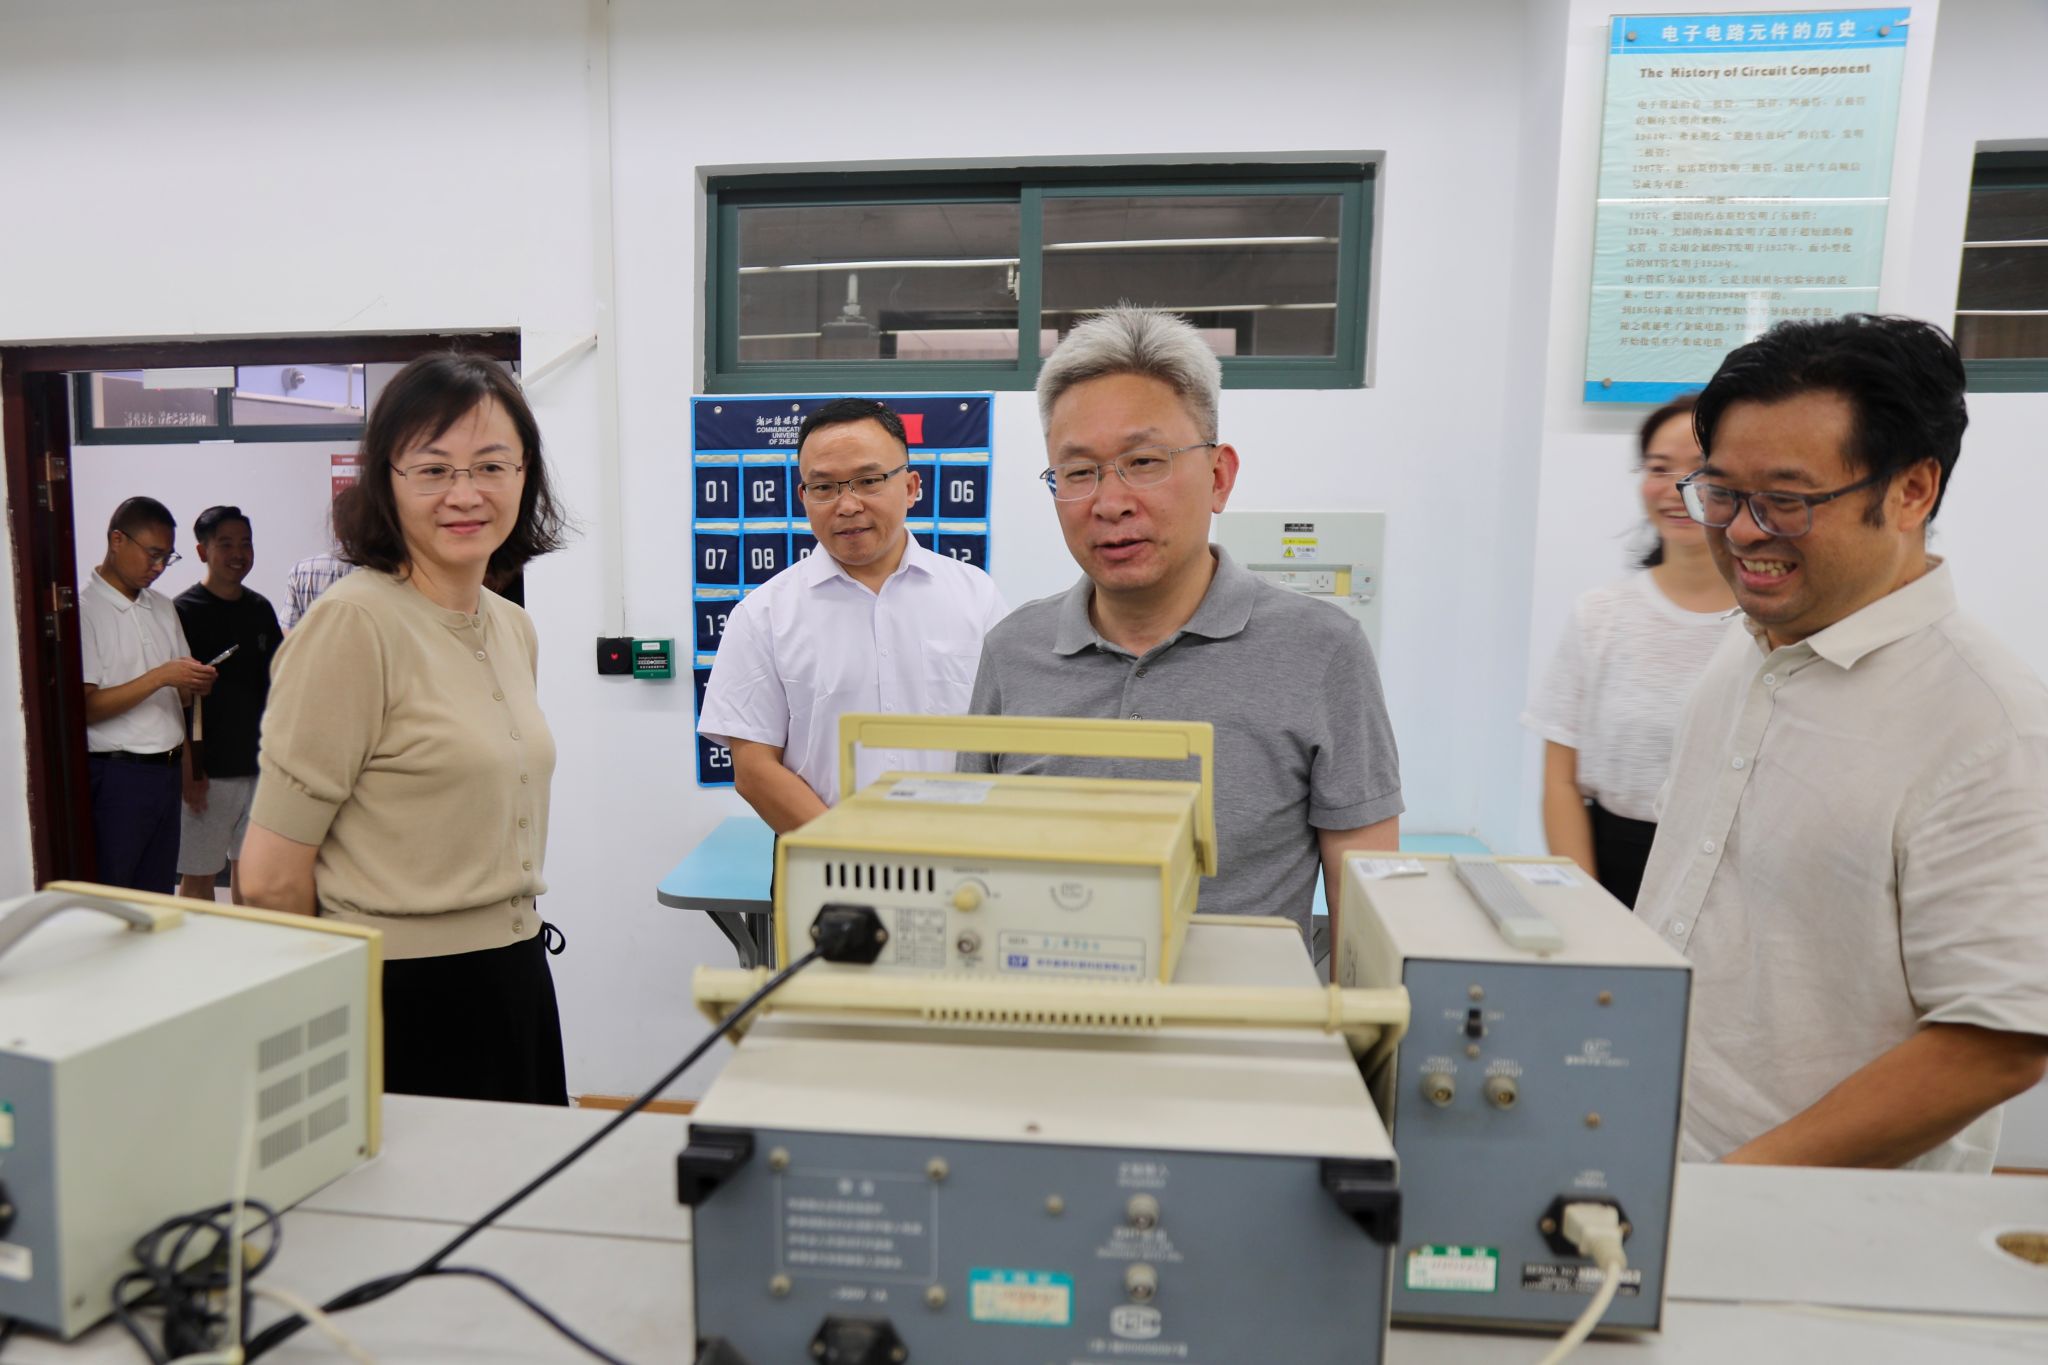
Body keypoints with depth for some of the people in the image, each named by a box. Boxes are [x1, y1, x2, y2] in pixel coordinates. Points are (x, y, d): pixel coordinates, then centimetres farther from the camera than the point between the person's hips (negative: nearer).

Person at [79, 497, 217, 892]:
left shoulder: (162, 607, 14)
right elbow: (85, 707, -15)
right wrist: (159, 677, -21)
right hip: (115, 775, -6)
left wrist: (196, 684, -3)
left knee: (159, 896, 12)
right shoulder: (84, 610, -9)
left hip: (168, 771, 7)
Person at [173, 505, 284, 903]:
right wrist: (187, 770, -14)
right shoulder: (183, 611, -7)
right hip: (208, 770, -5)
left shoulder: (260, 609, 10)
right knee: (199, 873, 2)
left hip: (257, 762, 5)